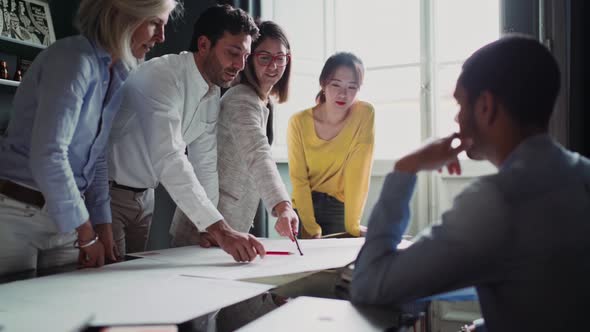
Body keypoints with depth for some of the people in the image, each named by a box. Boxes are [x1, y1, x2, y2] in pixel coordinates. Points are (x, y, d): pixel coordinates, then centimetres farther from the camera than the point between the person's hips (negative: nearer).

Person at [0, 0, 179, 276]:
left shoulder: (117, 75, 6)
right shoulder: (74, 59, -19)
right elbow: (47, 156, -25)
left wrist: (103, 228, 8)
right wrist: (87, 234, -16)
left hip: (64, 215, 7)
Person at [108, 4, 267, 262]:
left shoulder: (213, 95, 1)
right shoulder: (162, 76, -25)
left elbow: (205, 164, 6)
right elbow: (168, 160, -37)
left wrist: (206, 226, -3)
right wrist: (220, 229, -42)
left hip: (143, 195, 7)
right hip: (109, 190, -7)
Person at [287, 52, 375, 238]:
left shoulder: (364, 114, -13)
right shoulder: (299, 122, -11)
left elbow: (357, 173, -15)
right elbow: (298, 178, -9)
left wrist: (352, 224, -19)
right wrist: (310, 227, -16)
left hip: (341, 207, 0)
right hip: (305, 205, 0)